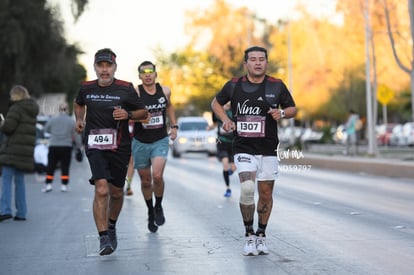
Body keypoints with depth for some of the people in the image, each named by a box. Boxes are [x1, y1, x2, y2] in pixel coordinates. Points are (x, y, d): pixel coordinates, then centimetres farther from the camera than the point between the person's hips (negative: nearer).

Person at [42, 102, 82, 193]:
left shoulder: (52, 120, 0)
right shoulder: (71, 121, -3)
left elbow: (46, 130, 15)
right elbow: (76, 135, -1)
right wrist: (79, 145, 9)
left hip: (53, 147, 1)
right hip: (66, 147, -1)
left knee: (51, 166, 7)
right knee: (65, 167, 5)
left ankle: (48, 184, 4)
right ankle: (64, 185, 4)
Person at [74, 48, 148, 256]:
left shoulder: (126, 89, -3)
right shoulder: (86, 88, 4)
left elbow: (143, 112, 5)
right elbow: (78, 103, 27)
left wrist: (128, 114, -13)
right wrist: (79, 119, 10)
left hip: (120, 147, 0)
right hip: (95, 146, 0)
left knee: (116, 192, 11)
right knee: (101, 190, -18)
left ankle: (111, 226, 39)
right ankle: (103, 238, -14)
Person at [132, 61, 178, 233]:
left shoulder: (165, 91, -1)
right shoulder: (135, 93, -13)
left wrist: (174, 125, 17)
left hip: (160, 141, 1)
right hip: (140, 142, 0)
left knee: (157, 176, -20)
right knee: (145, 181, 10)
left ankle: (158, 207, 7)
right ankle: (150, 213, 33)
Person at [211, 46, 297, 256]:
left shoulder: (276, 86, 0)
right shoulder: (234, 85, -1)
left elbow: (293, 109, 10)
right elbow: (216, 102, 16)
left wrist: (282, 113, -12)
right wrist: (225, 119, -2)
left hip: (268, 150, 2)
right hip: (243, 148, -1)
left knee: (265, 194, 7)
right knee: (247, 188, -19)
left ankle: (261, 235, 27)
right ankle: (249, 235, -1)